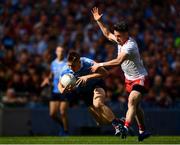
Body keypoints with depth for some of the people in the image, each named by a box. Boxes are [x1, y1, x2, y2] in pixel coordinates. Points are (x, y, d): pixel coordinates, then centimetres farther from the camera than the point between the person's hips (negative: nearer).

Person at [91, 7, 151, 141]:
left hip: (140, 78, -9)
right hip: (129, 78, 9)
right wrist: (99, 21, 10)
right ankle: (143, 131, 23)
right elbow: (108, 34, 19)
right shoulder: (120, 39, -2)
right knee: (135, 105, 14)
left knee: (132, 102, -27)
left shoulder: (130, 45, -29)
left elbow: (119, 61, -38)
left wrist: (100, 64, -34)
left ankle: (125, 128, -40)